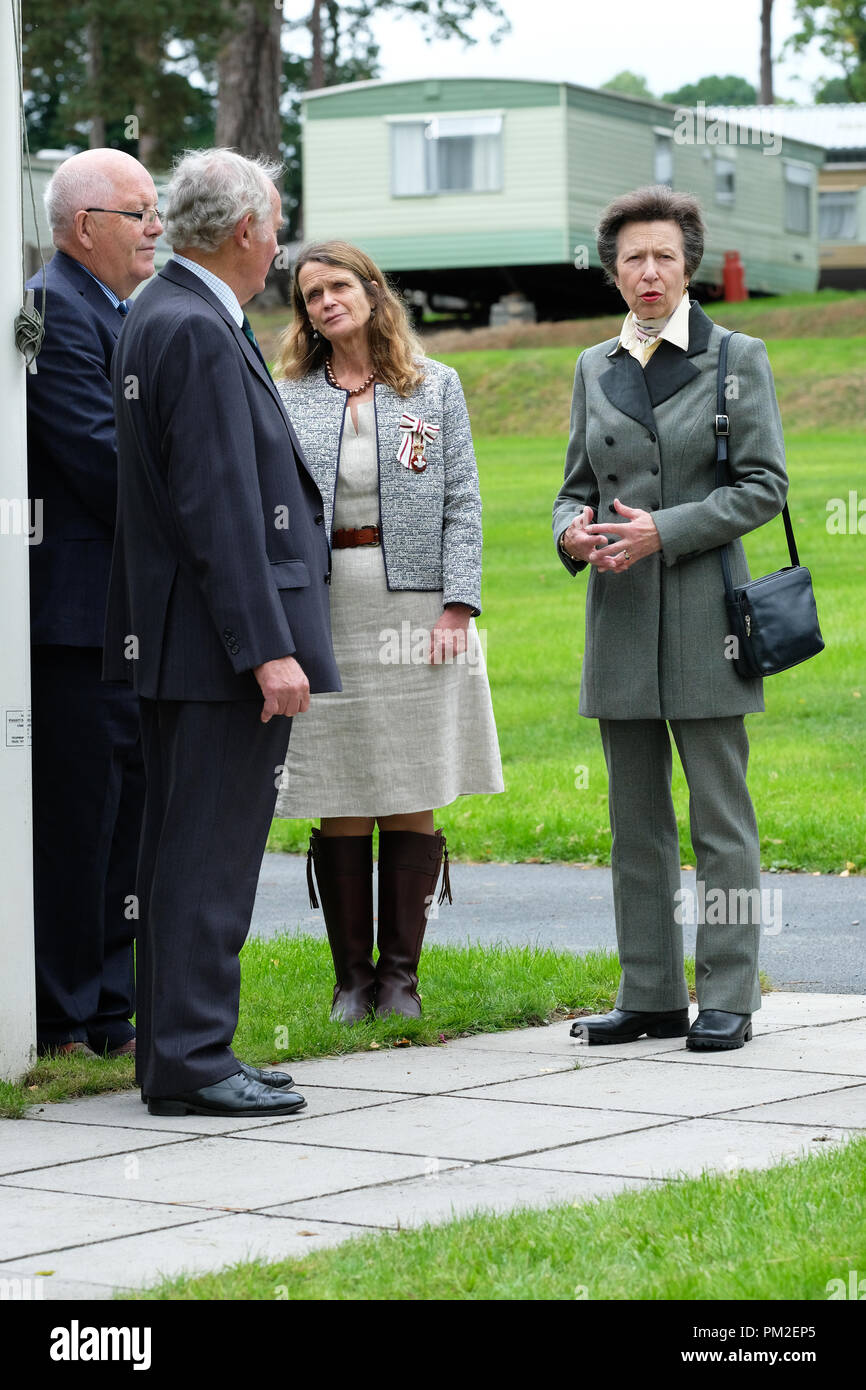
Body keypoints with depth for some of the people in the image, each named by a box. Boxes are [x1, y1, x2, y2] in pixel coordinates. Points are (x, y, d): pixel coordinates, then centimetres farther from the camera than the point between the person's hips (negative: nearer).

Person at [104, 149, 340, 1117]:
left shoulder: (155, 318, 15)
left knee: (183, 846, 14)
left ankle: (177, 1047, 21)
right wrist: (269, 648, -22)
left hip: (175, 638, 11)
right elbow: (219, 507, -22)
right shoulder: (201, 333, -17)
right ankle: (191, 1063, -3)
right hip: (219, 638, -11)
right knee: (212, 849, -6)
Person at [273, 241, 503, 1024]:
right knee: (342, 805, 0)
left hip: (415, 607, 0)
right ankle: (352, 976, 8)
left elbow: (462, 503, 4)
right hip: (322, 612, 0)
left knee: (413, 801, 1)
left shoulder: (434, 387, 8)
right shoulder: (287, 398, 9)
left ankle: (401, 973, 9)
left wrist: (458, 606, -7)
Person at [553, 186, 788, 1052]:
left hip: (703, 617, -4)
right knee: (636, 819, 7)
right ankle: (651, 996, 13)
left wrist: (665, 530, -14)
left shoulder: (737, 359, 1)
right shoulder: (595, 369, 14)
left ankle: (728, 998, 2)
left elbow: (764, 484, -5)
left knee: (720, 817, -3)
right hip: (620, 618, 4)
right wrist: (571, 531, -5)